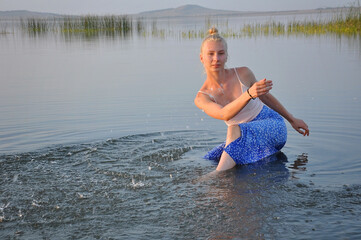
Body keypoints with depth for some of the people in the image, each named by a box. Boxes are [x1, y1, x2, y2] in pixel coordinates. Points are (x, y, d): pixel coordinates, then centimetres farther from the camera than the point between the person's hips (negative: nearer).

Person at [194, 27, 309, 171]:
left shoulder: (243, 74, -9)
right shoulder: (201, 98, -9)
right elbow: (224, 114, -30)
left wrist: (292, 119, 20)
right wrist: (249, 94, -48)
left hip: (273, 126, -3)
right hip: (247, 138, 3)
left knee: (235, 130, -35)